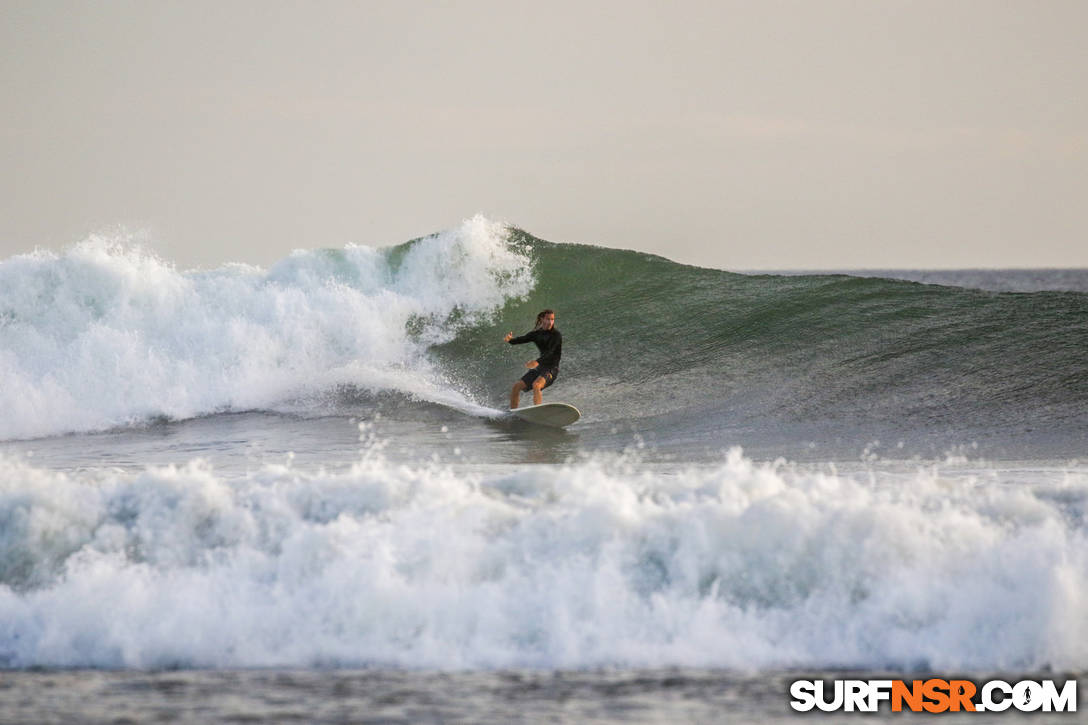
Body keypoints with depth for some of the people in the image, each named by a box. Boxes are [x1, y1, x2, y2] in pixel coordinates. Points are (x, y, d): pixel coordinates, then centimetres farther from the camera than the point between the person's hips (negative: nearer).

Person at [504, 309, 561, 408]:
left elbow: (550, 352, -25)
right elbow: (522, 339, -2)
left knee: (536, 385, -34)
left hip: (551, 369, -7)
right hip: (539, 368, 7)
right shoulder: (536, 334, 9)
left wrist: (537, 361, -42)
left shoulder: (556, 335, -11)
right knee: (517, 386, 0)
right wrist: (510, 340, -25)